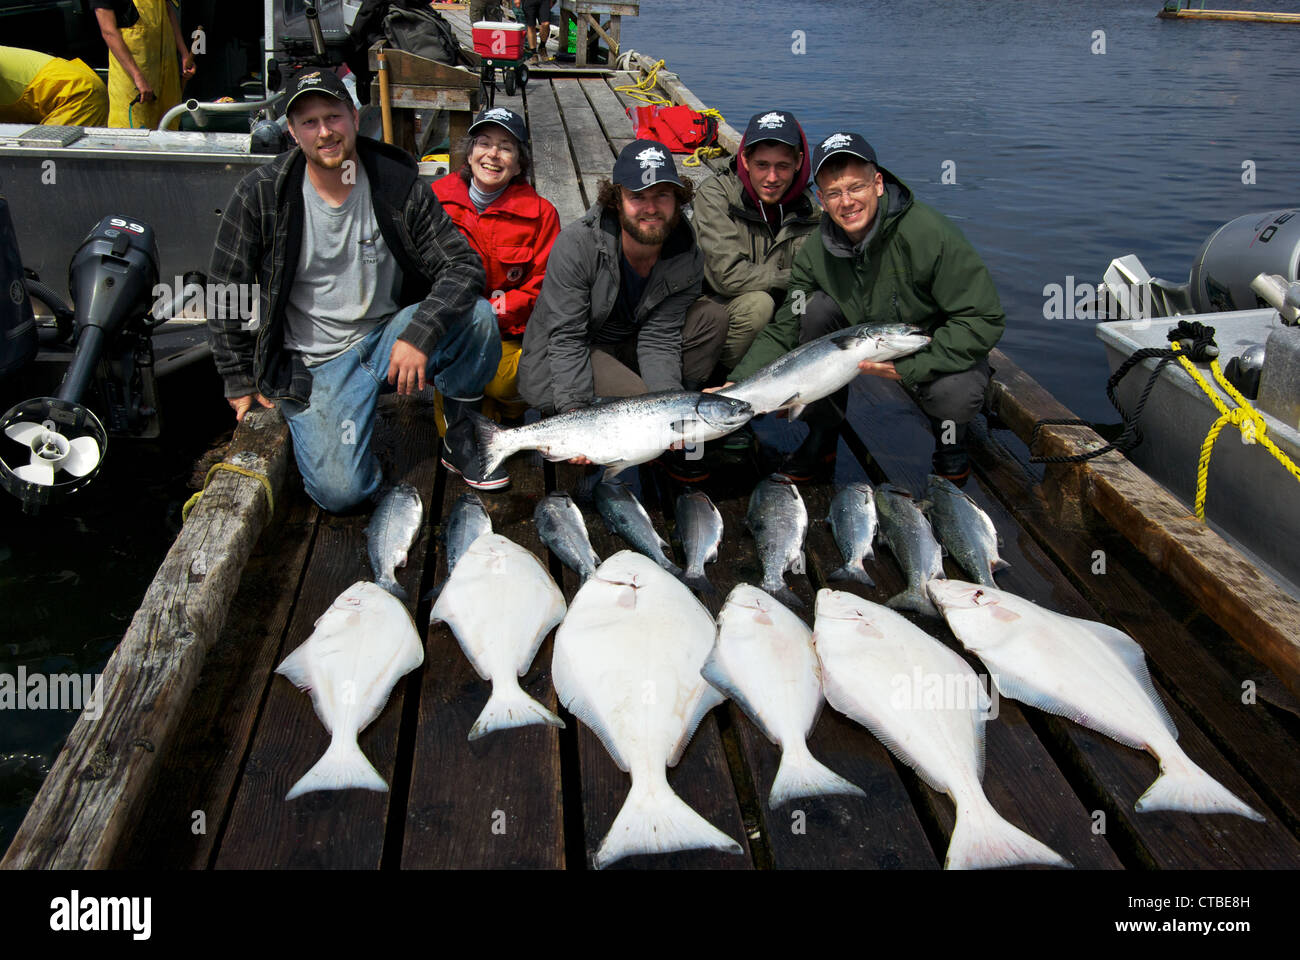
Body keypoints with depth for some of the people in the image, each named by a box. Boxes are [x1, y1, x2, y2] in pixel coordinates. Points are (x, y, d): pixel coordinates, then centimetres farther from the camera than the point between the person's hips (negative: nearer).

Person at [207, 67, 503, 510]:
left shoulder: (397, 184, -7)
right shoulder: (261, 195, -8)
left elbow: (463, 265, -12)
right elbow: (227, 294, 2)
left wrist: (420, 333, -28)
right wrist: (241, 382, 2)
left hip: (389, 336, 1)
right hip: (317, 362, -1)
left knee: (477, 316, -28)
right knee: (340, 491, -20)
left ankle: (460, 434, -2)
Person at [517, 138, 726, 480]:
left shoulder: (687, 259, -12)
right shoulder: (576, 245, -25)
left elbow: (659, 339, -15)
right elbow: (567, 338, -24)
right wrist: (575, 414, -37)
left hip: (628, 351, 5)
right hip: (561, 363, -5)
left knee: (712, 322, -14)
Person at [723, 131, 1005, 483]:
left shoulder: (930, 234, -28)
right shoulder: (816, 251, -13)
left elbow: (984, 320, -26)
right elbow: (783, 330, -9)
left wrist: (906, 367, -32)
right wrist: (738, 384, -25)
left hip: (933, 351, -4)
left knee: (956, 393, -37)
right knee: (816, 309, -21)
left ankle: (950, 436, 4)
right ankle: (822, 434, -4)